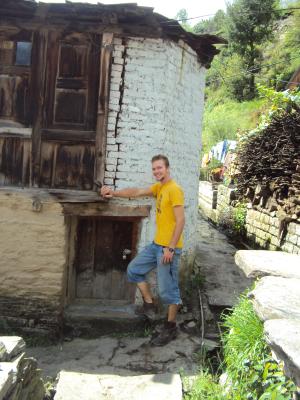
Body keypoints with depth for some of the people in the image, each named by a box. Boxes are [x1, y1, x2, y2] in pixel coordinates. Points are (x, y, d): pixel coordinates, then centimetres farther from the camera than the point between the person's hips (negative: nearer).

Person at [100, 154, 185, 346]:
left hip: (168, 247, -9)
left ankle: (171, 328, 17)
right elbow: (136, 192, 17)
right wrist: (114, 193, 5)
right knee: (134, 269, 16)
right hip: (156, 244, 9)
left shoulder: (174, 189, -16)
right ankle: (149, 304, 27)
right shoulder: (158, 187, 12)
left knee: (168, 289, 1)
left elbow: (180, 220, -20)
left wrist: (170, 248, -22)